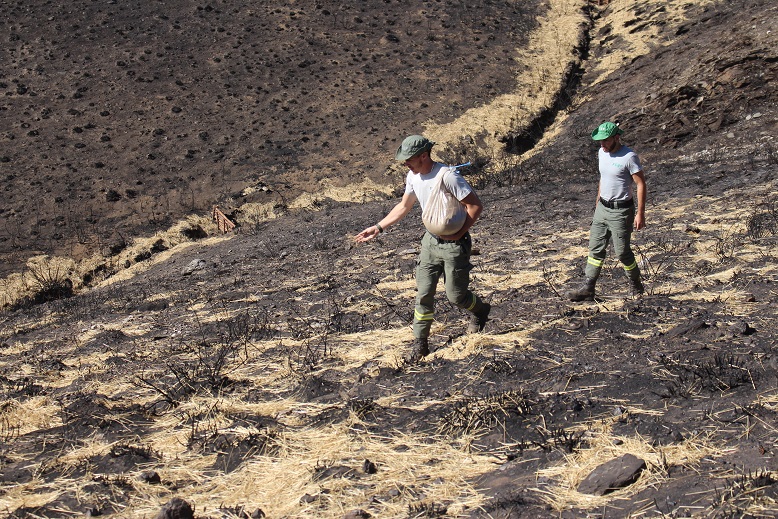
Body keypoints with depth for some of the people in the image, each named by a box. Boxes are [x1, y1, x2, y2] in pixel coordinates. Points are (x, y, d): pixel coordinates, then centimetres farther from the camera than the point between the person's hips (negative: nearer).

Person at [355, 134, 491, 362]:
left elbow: (476, 205, -20)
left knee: (455, 295, 4)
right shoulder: (413, 176, 1)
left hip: (454, 244, -7)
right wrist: (378, 228, 13)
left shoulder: (447, 176, -24)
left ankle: (481, 310, 37)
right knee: (423, 294, 3)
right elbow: (403, 207, 17)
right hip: (430, 241, 7)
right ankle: (420, 345, 12)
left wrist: (459, 233, -22)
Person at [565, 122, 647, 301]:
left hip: (620, 212, -8)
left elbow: (641, 184, -16)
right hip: (602, 208, 8)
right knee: (595, 248, 6)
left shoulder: (629, 157, -18)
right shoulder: (602, 153, 7)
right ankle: (587, 289, 8)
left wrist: (640, 213, -19)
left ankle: (637, 288, 18)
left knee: (622, 252, 0)